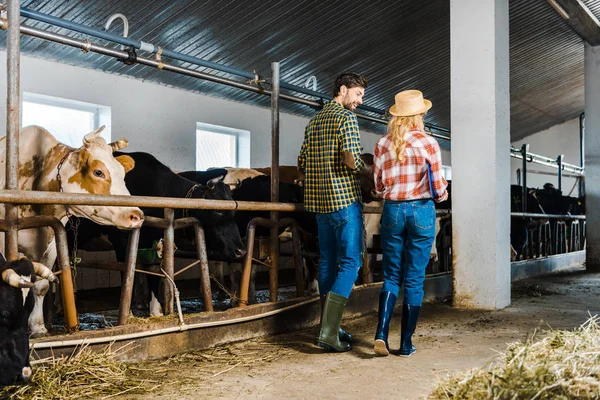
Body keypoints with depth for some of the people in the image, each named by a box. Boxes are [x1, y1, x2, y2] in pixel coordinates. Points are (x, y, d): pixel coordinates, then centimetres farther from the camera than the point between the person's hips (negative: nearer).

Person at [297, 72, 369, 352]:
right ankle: (329, 332, -10)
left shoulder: (314, 121, 16)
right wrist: (363, 169, -1)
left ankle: (328, 326, 19)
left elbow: (301, 165, 17)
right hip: (345, 198, -8)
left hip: (318, 202, 8)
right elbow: (351, 159, -21)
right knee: (350, 262, -5)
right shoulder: (346, 117, -8)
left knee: (328, 262, 13)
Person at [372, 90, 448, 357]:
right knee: (414, 279, 6)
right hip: (421, 211, -2)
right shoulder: (428, 143, -7)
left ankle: (381, 333, -5)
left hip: (392, 211, 2)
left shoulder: (383, 145, 1)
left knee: (391, 276, 12)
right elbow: (437, 187, -7)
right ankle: (406, 343, 11)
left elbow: (378, 186, 4)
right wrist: (442, 195, 15)